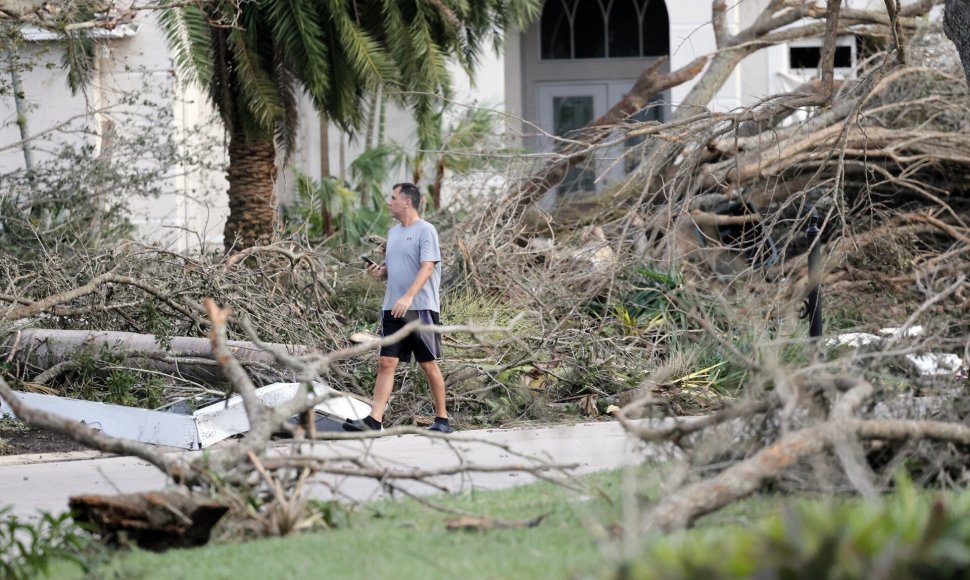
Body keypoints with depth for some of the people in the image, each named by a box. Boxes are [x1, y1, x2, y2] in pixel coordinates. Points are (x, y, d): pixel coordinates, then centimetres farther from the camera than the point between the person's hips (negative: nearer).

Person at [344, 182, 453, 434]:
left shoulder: (425, 231, -8)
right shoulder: (393, 232, 16)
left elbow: (427, 267, -18)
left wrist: (408, 297, -31)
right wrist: (378, 272, 1)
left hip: (421, 308, -7)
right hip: (393, 309, 7)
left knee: (429, 364, 1)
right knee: (386, 363, -2)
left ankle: (442, 419, 12)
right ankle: (374, 420, -9)